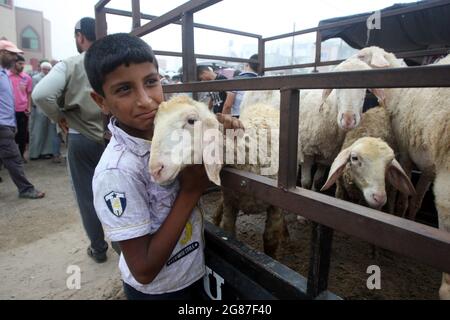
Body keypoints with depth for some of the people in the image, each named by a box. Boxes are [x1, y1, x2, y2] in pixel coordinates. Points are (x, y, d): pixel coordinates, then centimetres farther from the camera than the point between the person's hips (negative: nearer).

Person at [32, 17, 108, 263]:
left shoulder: (69, 65, -10)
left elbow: (41, 94, -22)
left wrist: (59, 117, -4)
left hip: (81, 139, -3)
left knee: (87, 196, 12)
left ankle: (98, 248, 24)